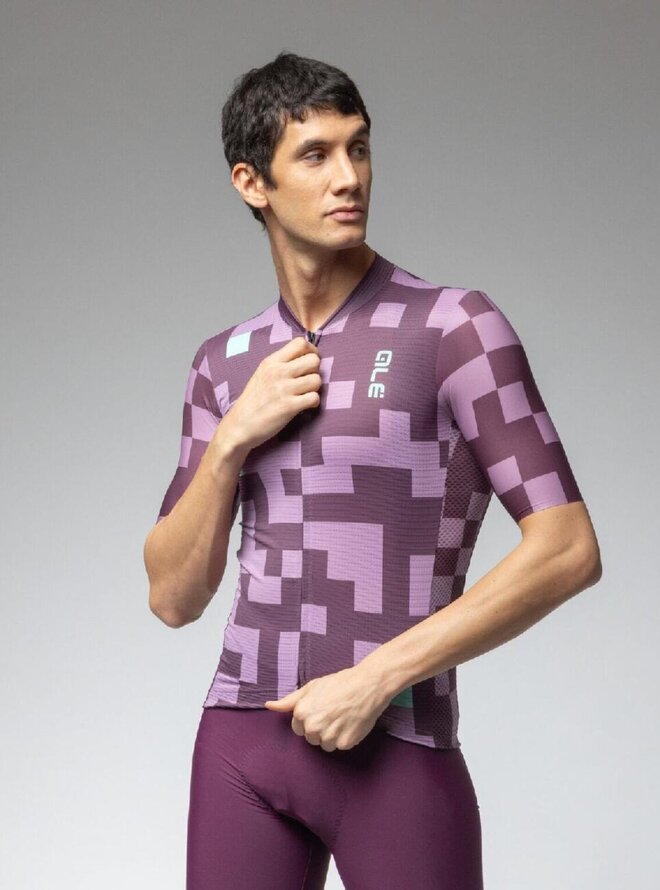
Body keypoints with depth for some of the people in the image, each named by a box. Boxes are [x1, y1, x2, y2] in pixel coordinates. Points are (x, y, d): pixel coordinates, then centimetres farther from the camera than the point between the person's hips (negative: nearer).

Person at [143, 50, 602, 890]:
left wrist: (376, 678, -17)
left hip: (398, 757, -4)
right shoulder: (226, 364, 10)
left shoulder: (456, 325, -6)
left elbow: (568, 550, -13)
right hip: (242, 744, 4)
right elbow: (173, 598, 9)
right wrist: (232, 440, -7)